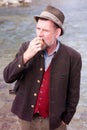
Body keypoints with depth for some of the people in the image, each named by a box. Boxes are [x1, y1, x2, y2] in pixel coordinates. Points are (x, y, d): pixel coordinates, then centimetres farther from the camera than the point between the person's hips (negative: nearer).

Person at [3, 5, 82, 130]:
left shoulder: (72, 57, -16)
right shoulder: (26, 48, -9)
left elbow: (73, 93, -7)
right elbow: (8, 77, -14)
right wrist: (26, 55, -26)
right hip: (27, 117, 3)